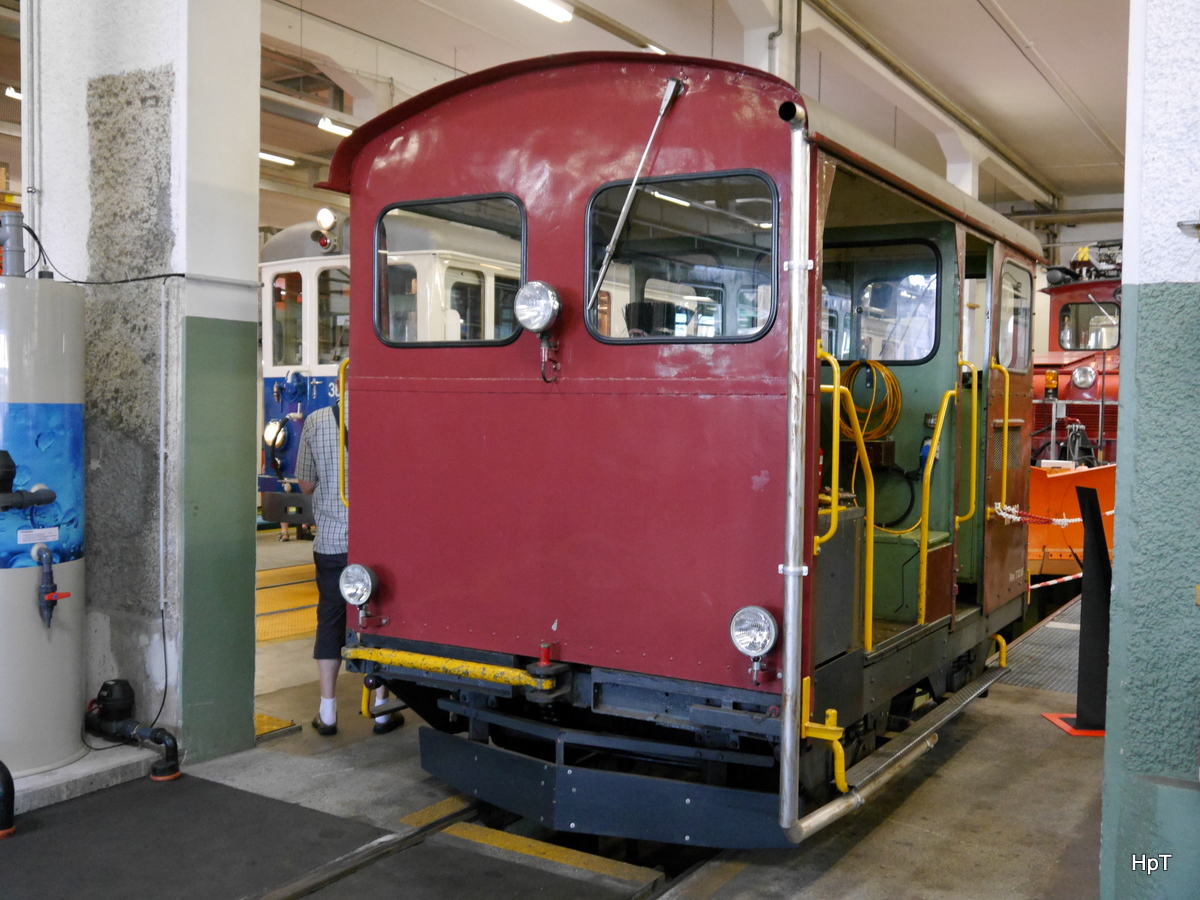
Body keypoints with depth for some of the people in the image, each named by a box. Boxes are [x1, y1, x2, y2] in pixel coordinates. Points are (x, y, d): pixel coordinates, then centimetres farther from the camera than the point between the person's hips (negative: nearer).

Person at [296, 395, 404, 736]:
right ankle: (382, 711, 16)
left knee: (330, 621, 11)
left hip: (330, 542, 1)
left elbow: (306, 484, 3)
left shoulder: (315, 423, -4)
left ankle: (327, 713, 16)